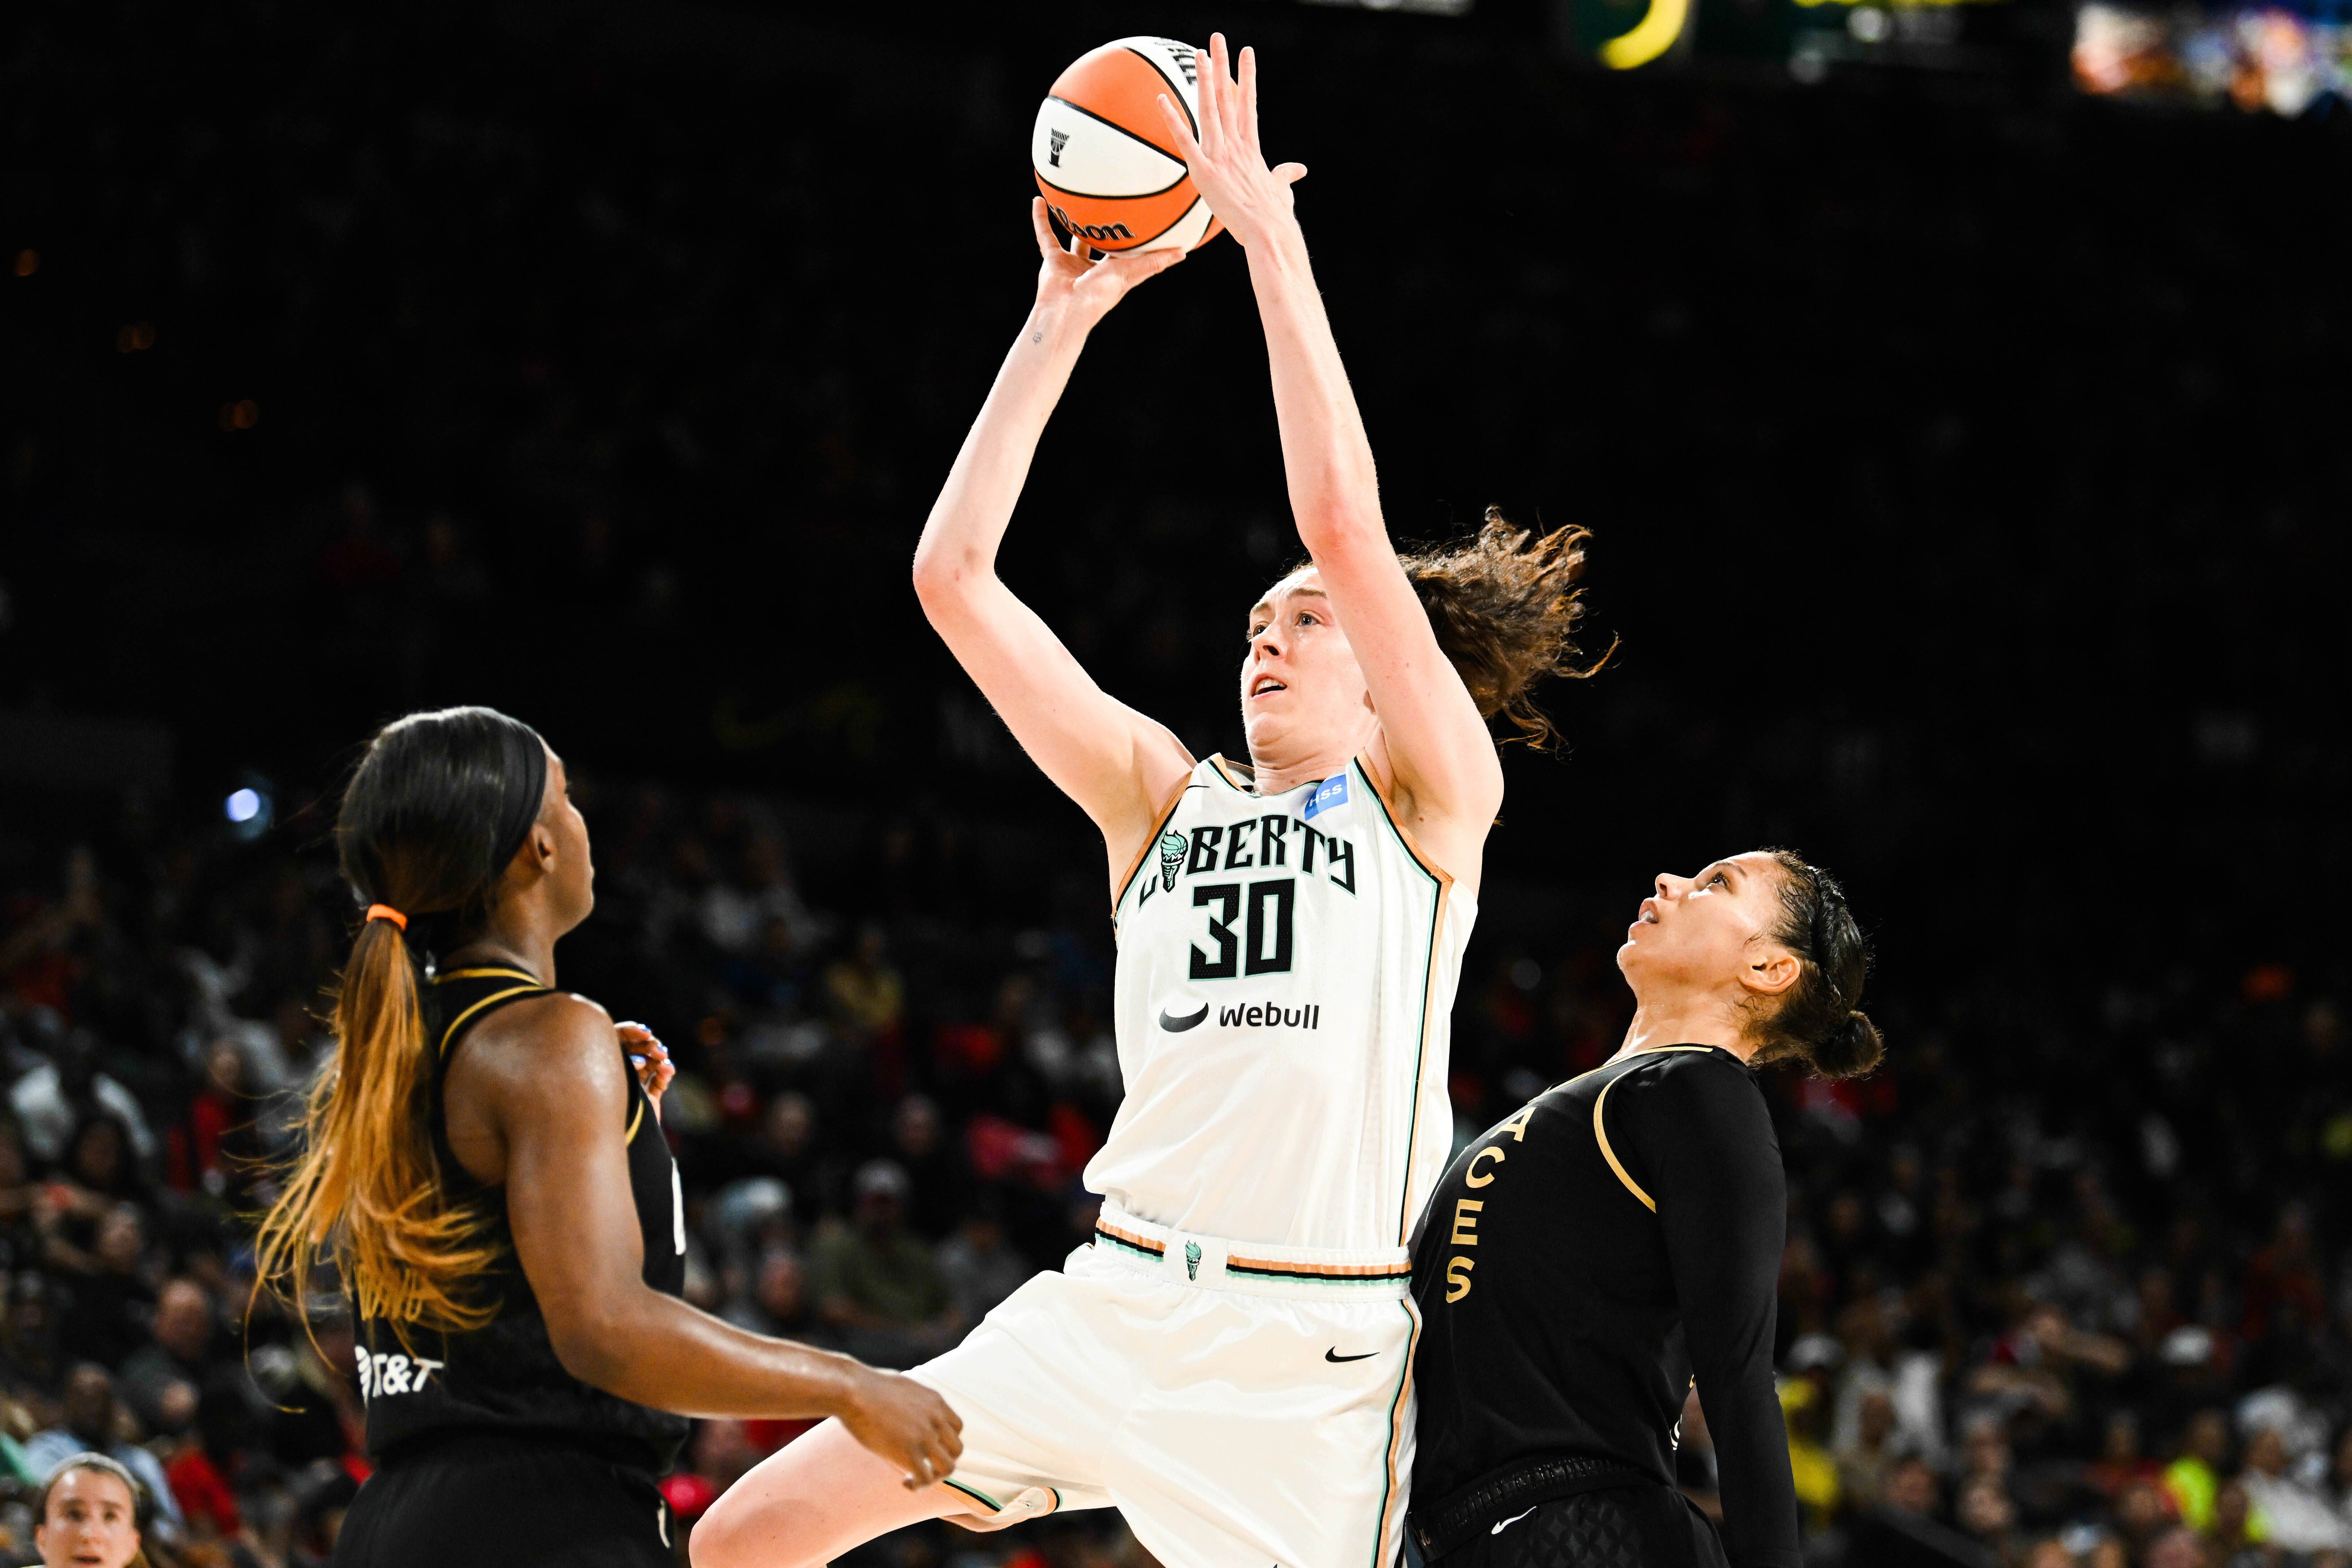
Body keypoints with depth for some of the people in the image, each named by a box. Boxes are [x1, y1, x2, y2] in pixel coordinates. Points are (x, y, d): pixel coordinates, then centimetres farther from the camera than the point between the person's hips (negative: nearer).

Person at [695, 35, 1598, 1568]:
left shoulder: (1434, 800, 3)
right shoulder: (1163, 795, 16)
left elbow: (1346, 526, -10)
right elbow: (954, 574, 12)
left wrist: (1270, 238, -8)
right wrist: (1062, 319, 9)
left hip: (1314, 1352, -5)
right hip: (1110, 1308, 5)